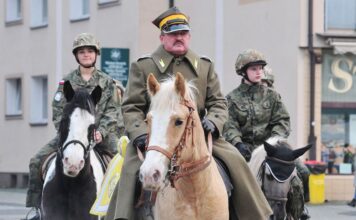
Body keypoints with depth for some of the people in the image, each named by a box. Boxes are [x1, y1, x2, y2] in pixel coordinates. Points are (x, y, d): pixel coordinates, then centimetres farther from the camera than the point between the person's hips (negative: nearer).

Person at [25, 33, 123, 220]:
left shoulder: (106, 82, 8)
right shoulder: (67, 82, 10)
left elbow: (112, 111, 1)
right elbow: (58, 112, 5)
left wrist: (101, 132, -15)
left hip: (100, 134, -1)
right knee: (37, 161, -15)